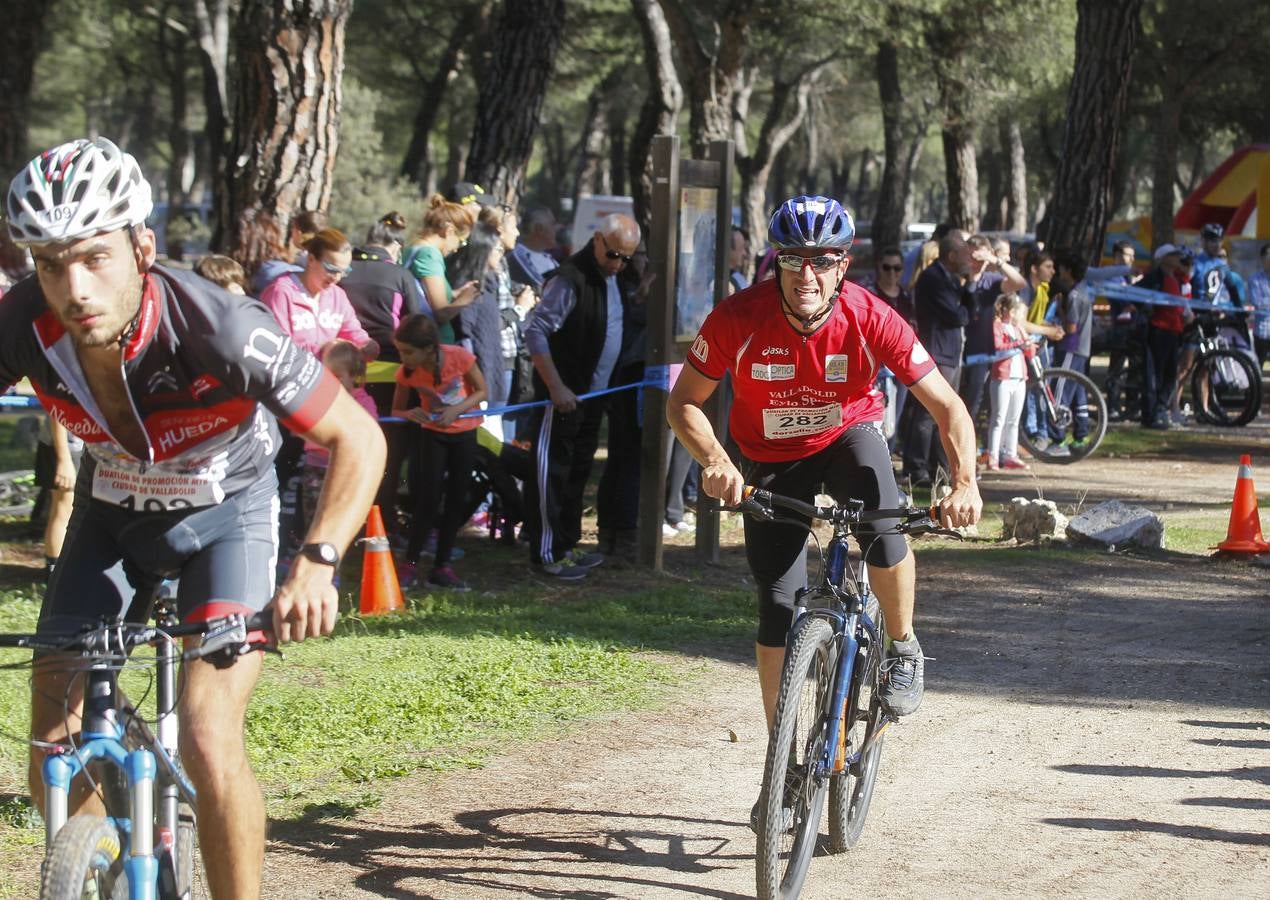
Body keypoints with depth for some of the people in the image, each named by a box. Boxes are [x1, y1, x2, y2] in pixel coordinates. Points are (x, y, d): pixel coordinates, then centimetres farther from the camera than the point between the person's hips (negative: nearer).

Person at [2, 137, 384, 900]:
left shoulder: (221, 329, -36)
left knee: (209, 743, -20)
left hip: (227, 511, -3)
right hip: (112, 513, 4)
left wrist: (317, 563, -44)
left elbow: (358, 439, -28)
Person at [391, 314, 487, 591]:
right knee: (429, 498, -10)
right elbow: (397, 410, -6)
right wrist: (412, 414, -29)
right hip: (433, 433, 0)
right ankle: (410, 564, -2)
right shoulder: (407, 372, -17)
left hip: (464, 431, 0)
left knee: (457, 499, 4)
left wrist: (456, 409, -27)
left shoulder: (459, 357, -23)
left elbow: (482, 391, -11)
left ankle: (442, 567, 11)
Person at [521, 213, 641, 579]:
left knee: (578, 471, 16)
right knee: (552, 473, -4)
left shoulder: (610, 277, 9)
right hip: (564, 394, -9)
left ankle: (567, 544, 26)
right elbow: (535, 331, -22)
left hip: (592, 393, 9)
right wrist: (555, 387, -24)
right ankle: (547, 553, 0)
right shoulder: (571, 279, -19)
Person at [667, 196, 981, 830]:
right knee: (778, 609, -5)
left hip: (848, 438, -1)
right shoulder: (738, 319, -26)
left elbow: (947, 406, -21)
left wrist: (964, 482, -37)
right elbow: (683, 403, -15)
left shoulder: (870, 320, -26)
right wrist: (714, 461, -35)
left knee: (882, 518, -34)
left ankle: (903, 650, -7)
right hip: (771, 463, 1)